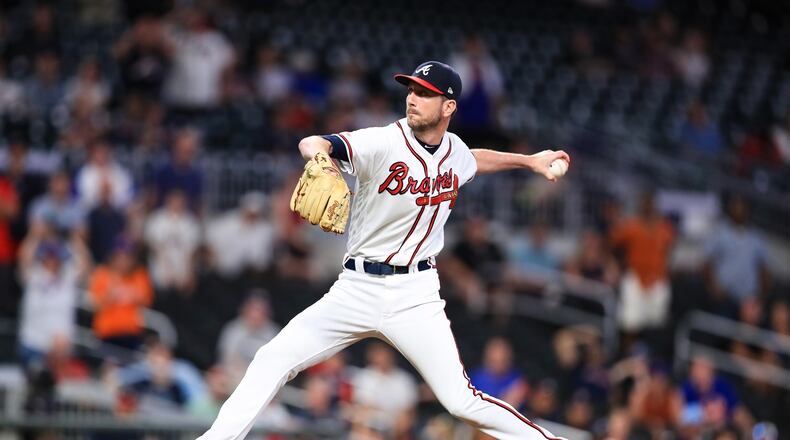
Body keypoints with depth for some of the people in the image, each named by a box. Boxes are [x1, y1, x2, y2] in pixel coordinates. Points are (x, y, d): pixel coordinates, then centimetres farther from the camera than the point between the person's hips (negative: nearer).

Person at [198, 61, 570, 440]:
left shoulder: (454, 150, 2)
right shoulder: (383, 143, -13)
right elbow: (312, 144, -33)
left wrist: (528, 161, 30)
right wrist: (320, 156, -56)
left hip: (415, 295, 1)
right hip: (357, 290, -1)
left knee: (462, 402, -9)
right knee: (273, 361, -12)